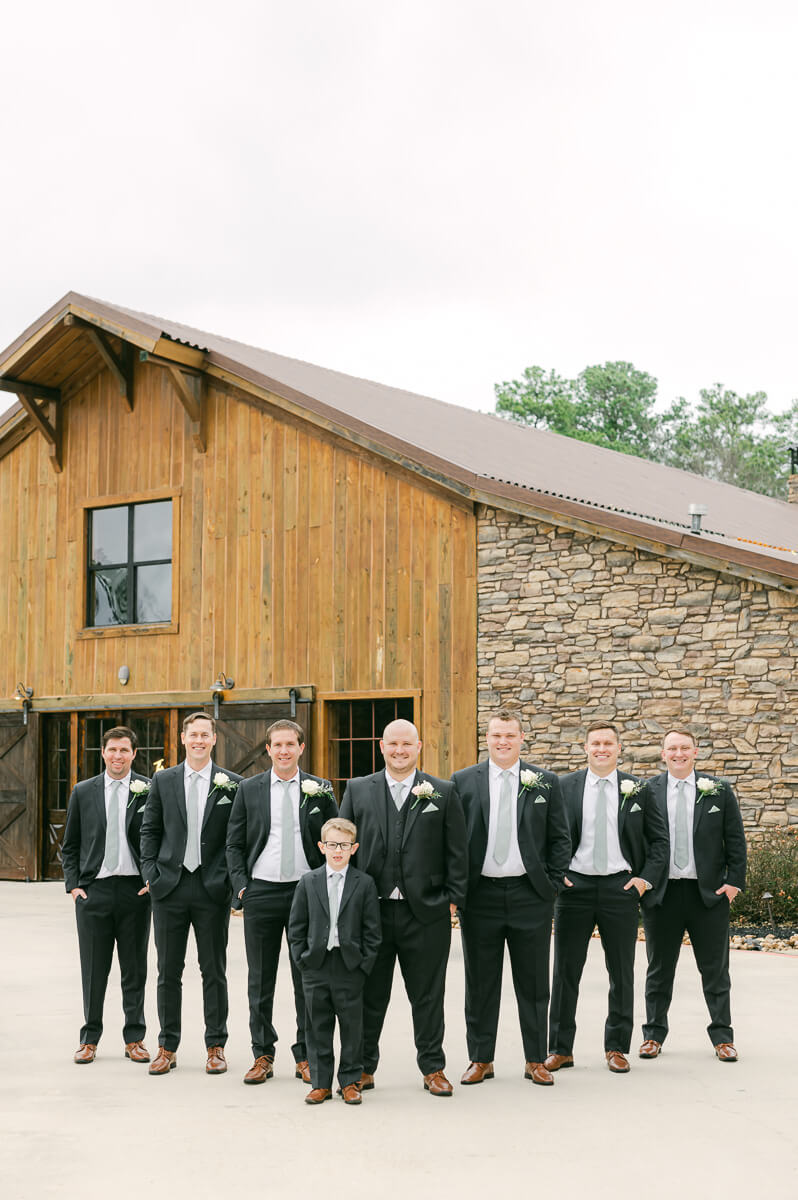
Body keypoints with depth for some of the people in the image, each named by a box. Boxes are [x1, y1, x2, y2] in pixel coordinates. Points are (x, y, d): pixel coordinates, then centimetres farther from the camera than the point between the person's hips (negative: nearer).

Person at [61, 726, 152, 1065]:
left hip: (135, 889, -1)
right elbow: (70, 845, 11)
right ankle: (89, 1038, 20)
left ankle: (134, 1038, 18)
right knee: (93, 970, 7)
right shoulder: (83, 792, 7)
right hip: (93, 890, 1)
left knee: (135, 970, 7)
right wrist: (73, 884, 1)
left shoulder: (149, 790, 1)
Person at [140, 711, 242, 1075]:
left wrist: (232, 880, -6)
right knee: (168, 972, 8)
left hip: (212, 889, -1)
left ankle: (216, 1046, 17)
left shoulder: (231, 784, 1)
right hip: (170, 886, 2)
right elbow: (149, 830, 8)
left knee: (214, 971, 7)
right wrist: (151, 874, -2)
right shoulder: (163, 780, 7)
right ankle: (167, 1048, 18)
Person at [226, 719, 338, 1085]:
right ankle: (262, 1055, 19)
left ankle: (306, 1056, 16)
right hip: (261, 891, 1)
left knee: (307, 979, 5)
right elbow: (234, 844, 7)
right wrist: (241, 886, -3)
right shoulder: (249, 789, 4)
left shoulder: (319, 790, 2)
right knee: (260, 979, 8)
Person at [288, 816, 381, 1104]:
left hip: (350, 967, -1)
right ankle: (320, 1083, 17)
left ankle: (350, 1082, 17)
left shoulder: (365, 883, 1)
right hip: (316, 966, 1)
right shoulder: (308, 882, 4)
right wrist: (302, 959, -1)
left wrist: (365, 963, -5)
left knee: (351, 1026, 5)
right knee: (317, 1027, 7)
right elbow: (296, 926, 6)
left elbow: (371, 929, 1)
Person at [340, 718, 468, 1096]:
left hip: (426, 912, -1)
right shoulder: (358, 790, 6)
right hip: (371, 911, 1)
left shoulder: (443, 792, 4)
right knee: (369, 994, 10)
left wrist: (453, 899, -2)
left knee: (428, 995, 9)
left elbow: (456, 852, 4)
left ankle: (433, 1068, 22)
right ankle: (363, 1067, 22)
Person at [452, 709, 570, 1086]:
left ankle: (536, 1060, 18)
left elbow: (560, 839, 6)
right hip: (480, 895, 0)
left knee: (533, 984, 7)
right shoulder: (463, 781, 3)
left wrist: (552, 884, -1)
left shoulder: (545, 782, 4)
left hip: (530, 895, 0)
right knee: (480, 983, 8)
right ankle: (480, 1059, 19)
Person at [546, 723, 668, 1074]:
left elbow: (659, 839, 7)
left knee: (622, 973, 8)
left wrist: (646, 878, -3)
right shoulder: (563, 787, 2)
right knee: (565, 972, 4)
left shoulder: (637, 790, 3)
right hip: (574, 887, 0)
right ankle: (560, 1049, 14)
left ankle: (617, 1048, 22)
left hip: (621, 888, 1)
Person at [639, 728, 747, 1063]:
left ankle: (722, 1036, 19)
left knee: (715, 970, 8)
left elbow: (735, 840, 4)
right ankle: (654, 1034, 21)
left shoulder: (718, 790, 2)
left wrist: (734, 881, -4)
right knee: (659, 969, 10)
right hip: (661, 893, 0)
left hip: (709, 893, 0)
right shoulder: (647, 791, 1)